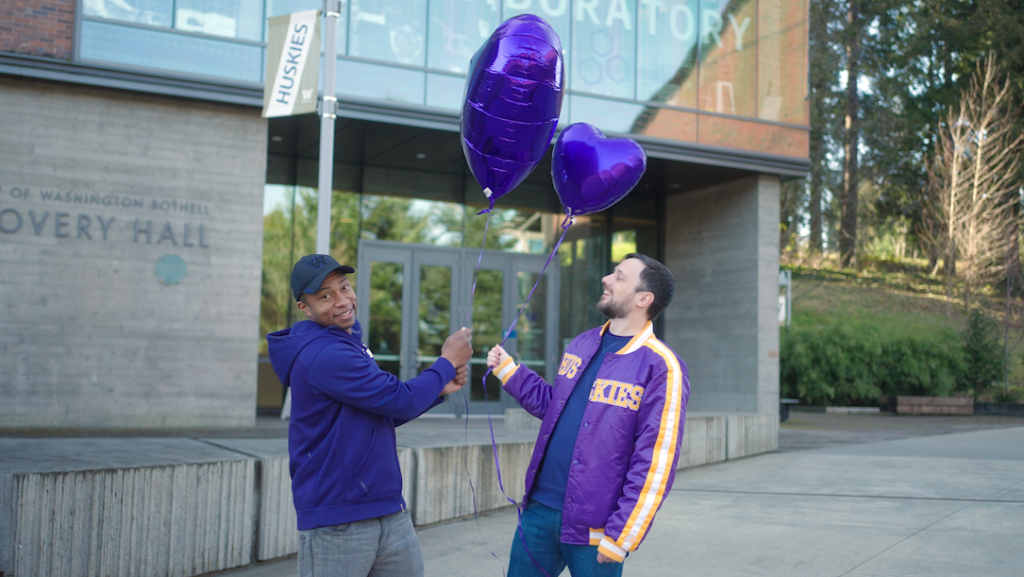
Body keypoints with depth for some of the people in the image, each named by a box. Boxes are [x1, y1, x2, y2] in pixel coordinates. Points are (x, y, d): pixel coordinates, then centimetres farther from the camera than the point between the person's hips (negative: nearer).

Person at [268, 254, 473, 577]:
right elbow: (401, 401, -18)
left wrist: (440, 389, 8)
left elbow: (385, 412, 20)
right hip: (336, 523, -9)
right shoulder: (323, 355, -19)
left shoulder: (348, 343, 13)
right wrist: (448, 362, -4)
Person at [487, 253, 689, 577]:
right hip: (540, 510, 6)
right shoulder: (582, 344, 9)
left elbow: (655, 464, -16)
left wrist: (620, 537, -17)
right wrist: (508, 371, 15)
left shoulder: (661, 367, -13)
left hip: (593, 531, -6)